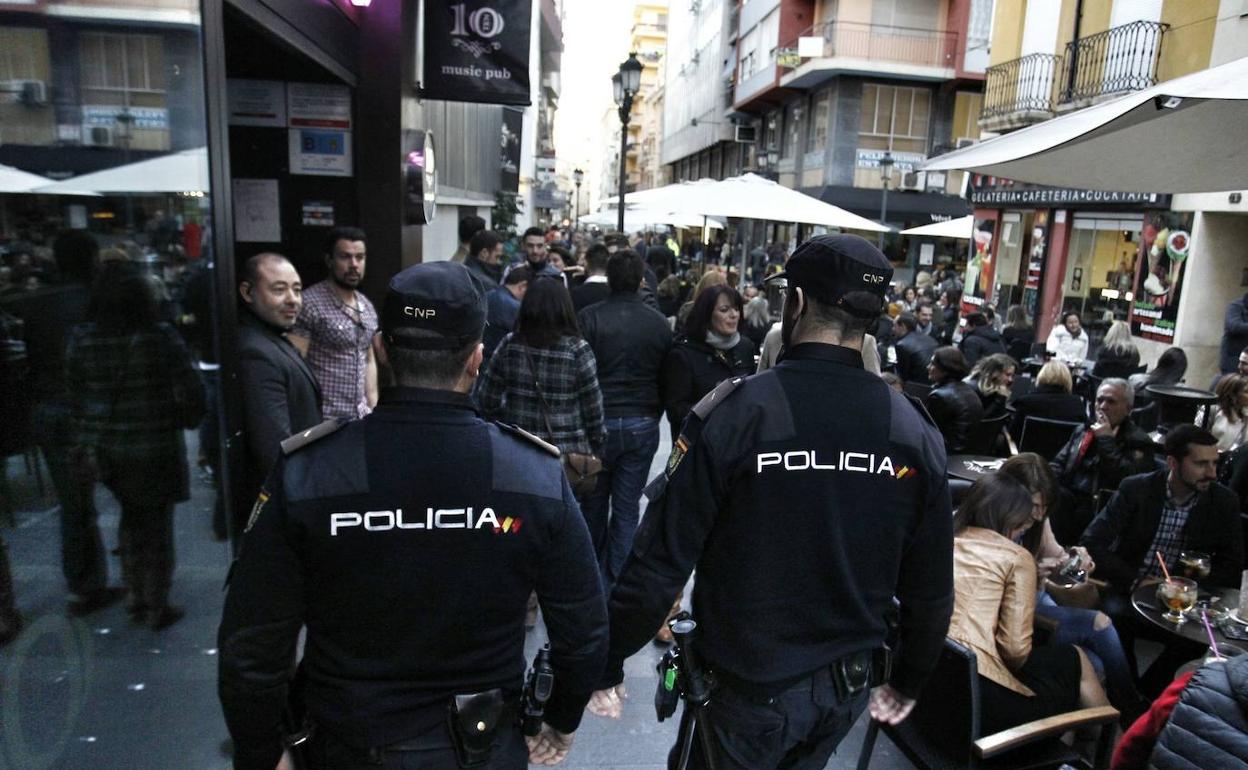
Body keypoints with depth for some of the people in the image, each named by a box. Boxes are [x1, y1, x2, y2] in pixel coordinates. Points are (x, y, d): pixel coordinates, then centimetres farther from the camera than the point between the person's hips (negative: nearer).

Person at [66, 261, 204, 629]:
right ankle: (157, 607, 20)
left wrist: (84, 440, 14)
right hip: (155, 448, -4)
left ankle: (134, 594, 33)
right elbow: (191, 394, -15)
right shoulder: (161, 337, -16)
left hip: (105, 447, 4)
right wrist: (188, 420, 5)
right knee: (157, 524, 10)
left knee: (132, 517, 24)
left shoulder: (81, 339, -4)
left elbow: (75, 397, 3)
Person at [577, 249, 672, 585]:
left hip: (599, 422, -1)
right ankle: (614, 582, 13)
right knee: (627, 509, 8)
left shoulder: (590, 317, -10)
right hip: (643, 425, 2)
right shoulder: (659, 323, -2)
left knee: (594, 503, 17)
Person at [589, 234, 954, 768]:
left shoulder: (734, 411, -22)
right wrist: (909, 681, 17)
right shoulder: (915, 431, -8)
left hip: (748, 686, -4)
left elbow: (660, 560, -20)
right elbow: (930, 585, 0)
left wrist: (608, 664, -5)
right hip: (850, 686, 4)